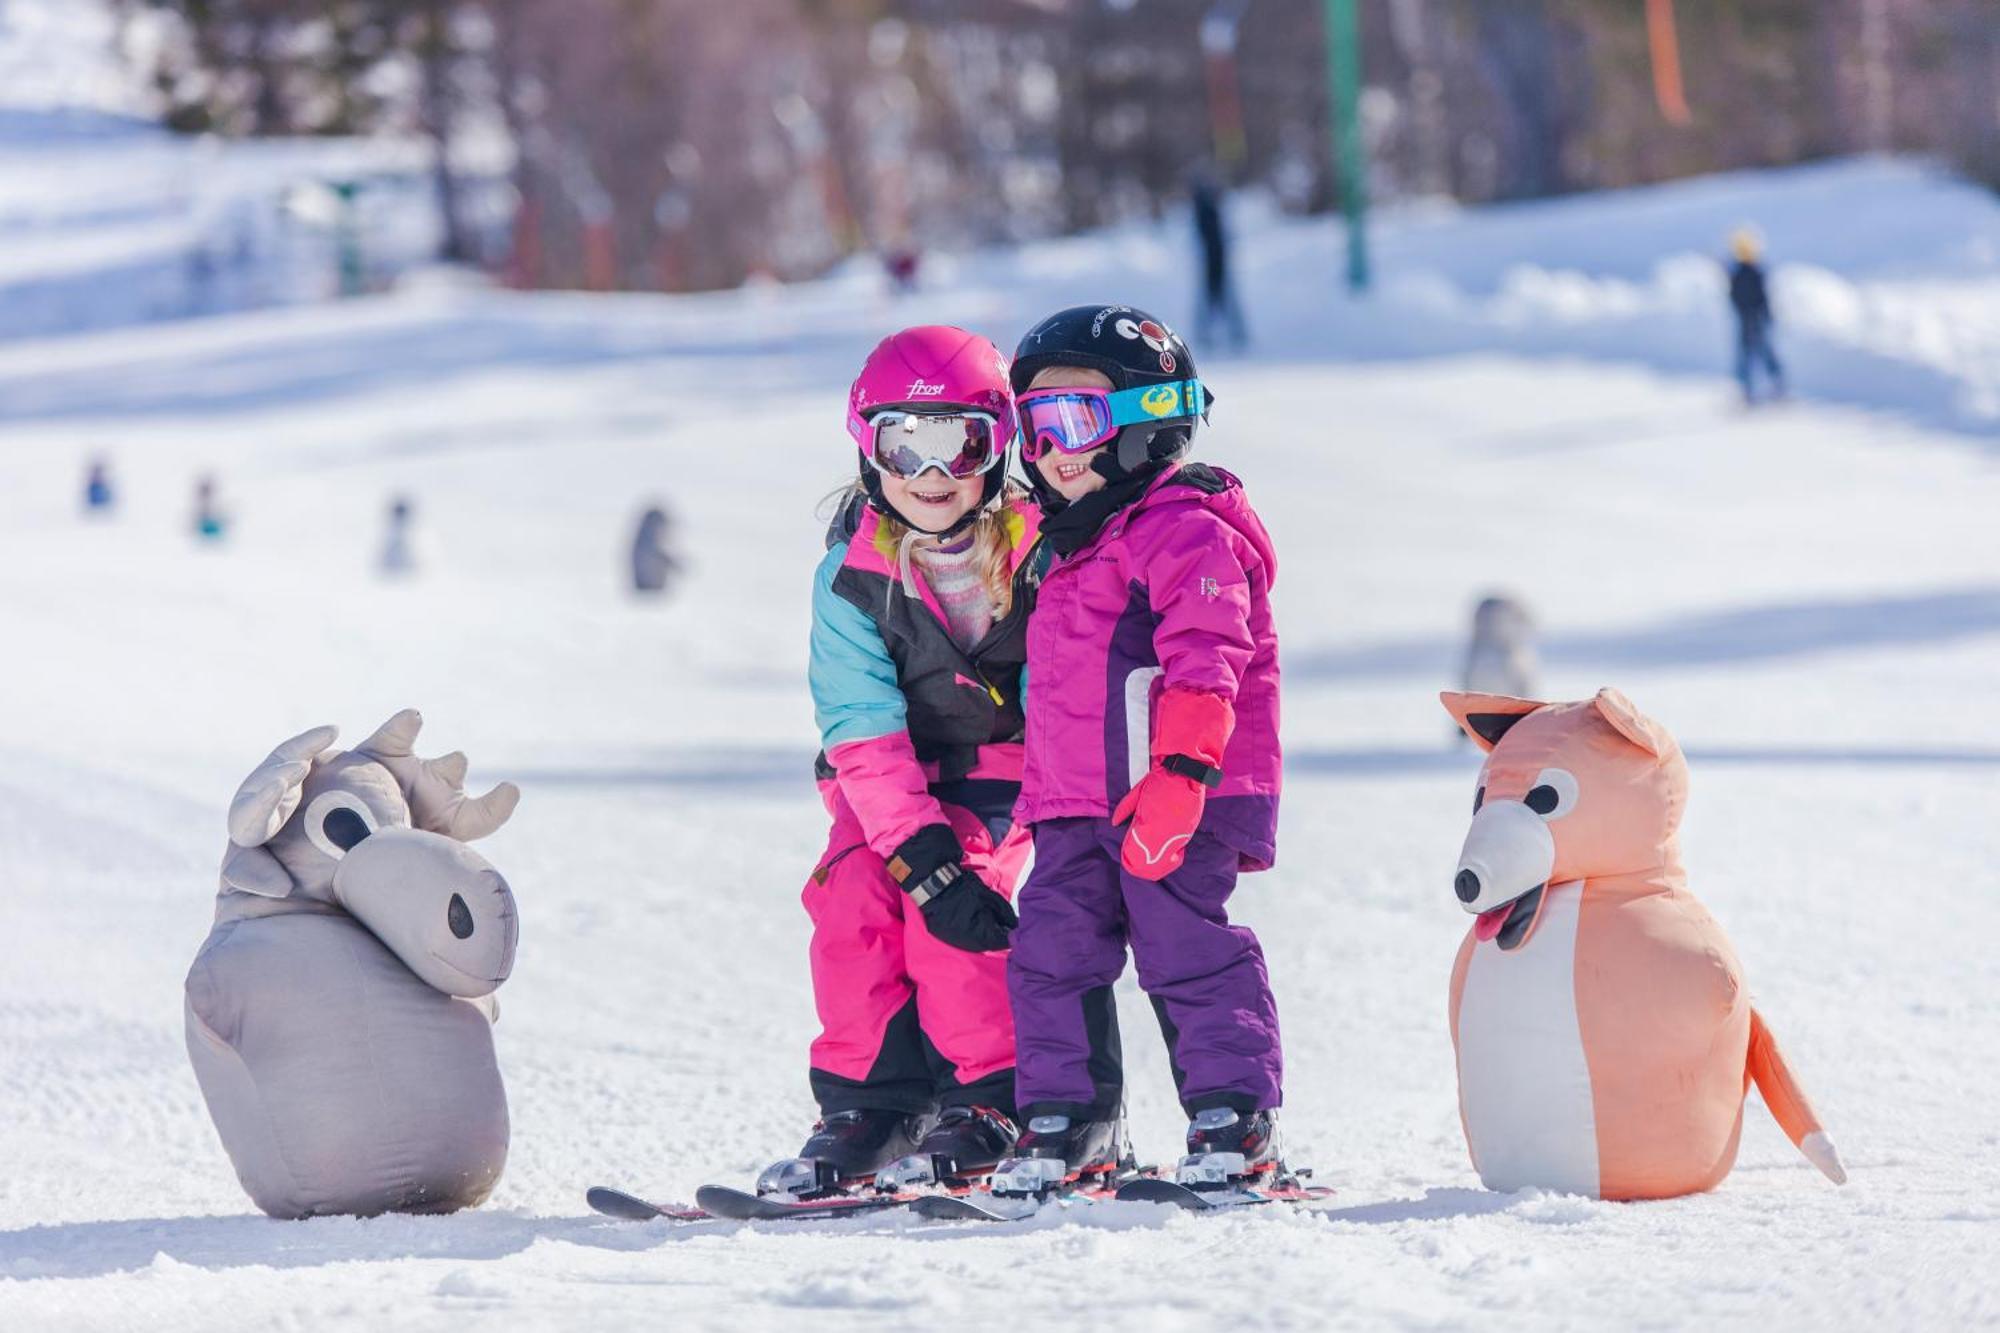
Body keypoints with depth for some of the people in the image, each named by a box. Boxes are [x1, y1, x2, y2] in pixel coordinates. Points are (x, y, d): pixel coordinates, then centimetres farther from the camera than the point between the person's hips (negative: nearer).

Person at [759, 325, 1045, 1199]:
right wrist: (924, 862, -28)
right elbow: (864, 734, -17)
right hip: (900, 785, 2)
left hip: (1010, 777, -2)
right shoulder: (853, 577, -12)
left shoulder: (1039, 551, -16)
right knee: (852, 899, -21)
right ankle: (867, 1105, -8)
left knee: (959, 925, -26)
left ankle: (985, 1108, -10)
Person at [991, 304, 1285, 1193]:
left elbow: (1203, 666, -19)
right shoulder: (1068, 544, 21)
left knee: (1187, 952, -7)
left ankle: (1236, 1116, 0)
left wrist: (1178, 776, -26)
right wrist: (1042, 793, 27)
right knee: (1052, 951, 4)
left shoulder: (1187, 530, -9)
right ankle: (1067, 1121, 11)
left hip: (1176, 798, -9)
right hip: (1077, 803, 9)